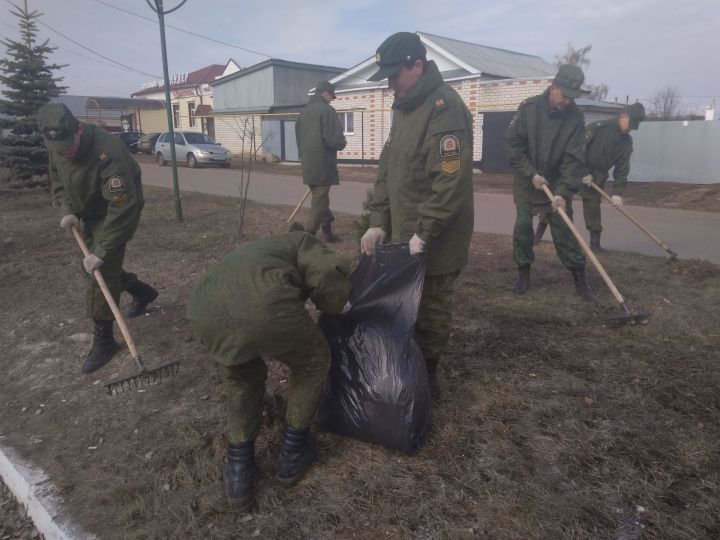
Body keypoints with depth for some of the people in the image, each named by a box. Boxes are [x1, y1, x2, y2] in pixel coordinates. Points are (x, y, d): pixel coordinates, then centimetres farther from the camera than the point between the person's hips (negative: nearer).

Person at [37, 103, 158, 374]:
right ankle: (142, 292, 39)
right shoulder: (56, 147, -11)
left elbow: (123, 209, -37)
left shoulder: (107, 153, -36)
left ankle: (103, 340, 1)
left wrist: (102, 252, -36)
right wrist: (67, 210, -8)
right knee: (96, 267, 15)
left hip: (118, 212, -8)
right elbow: (57, 179, 9)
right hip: (88, 214, 8)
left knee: (102, 271, -11)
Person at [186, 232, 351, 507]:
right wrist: (335, 305, 25)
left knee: (242, 377, 35)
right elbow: (332, 271, 4)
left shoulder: (252, 249, 44)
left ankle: (239, 469, 34)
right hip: (263, 305, -6)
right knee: (313, 362, 25)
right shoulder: (301, 241, 28)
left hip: (203, 310, 6)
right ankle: (292, 454, 36)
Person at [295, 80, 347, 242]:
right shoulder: (327, 110, -10)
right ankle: (309, 234, -1)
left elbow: (299, 137, 18)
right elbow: (333, 138, -19)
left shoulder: (304, 112, 14)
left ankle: (327, 229, 20)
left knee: (319, 198, 15)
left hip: (308, 164, 8)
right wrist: (342, 143, 2)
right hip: (322, 163, -7)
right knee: (320, 200, -1)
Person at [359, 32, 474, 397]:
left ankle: (426, 375, 22)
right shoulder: (404, 107, 11)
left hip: (436, 239, -9)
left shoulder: (445, 109, -18)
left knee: (431, 309, 5)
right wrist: (378, 221, 5)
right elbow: (387, 167, 12)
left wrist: (424, 233, -22)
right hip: (403, 231, 9)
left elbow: (451, 181, -25)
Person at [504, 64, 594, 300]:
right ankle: (524, 273, 15)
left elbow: (574, 159, -16)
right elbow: (512, 143, -10)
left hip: (557, 183, 0)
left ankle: (579, 278, 9)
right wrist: (531, 174, -17)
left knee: (565, 231, 0)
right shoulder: (529, 108, -13)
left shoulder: (575, 117, -12)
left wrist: (564, 192, -26)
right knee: (522, 226, -1)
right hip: (527, 181, 0)